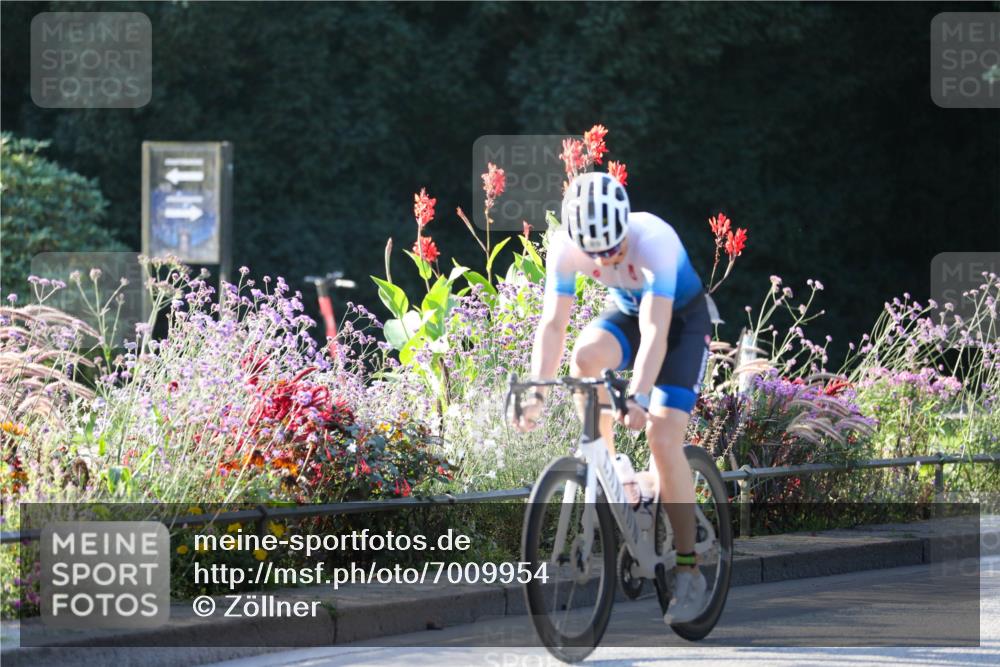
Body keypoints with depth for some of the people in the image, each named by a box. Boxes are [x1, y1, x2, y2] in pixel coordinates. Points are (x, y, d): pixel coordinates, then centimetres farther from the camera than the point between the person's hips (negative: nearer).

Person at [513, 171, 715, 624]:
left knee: (662, 436, -18)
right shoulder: (565, 247, -24)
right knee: (585, 355, -31)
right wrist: (536, 392, -34)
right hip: (628, 311, 4)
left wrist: (638, 396, -55)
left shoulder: (654, 241, -37)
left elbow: (655, 331, -43)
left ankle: (689, 574, -9)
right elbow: (553, 323, -22)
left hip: (683, 317, -4)